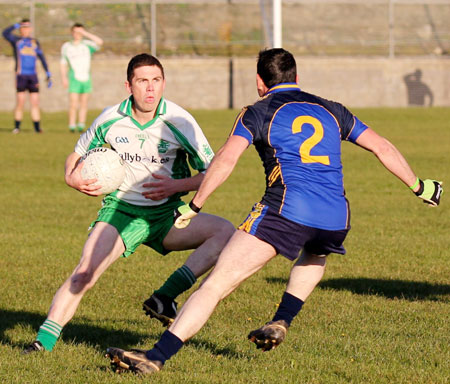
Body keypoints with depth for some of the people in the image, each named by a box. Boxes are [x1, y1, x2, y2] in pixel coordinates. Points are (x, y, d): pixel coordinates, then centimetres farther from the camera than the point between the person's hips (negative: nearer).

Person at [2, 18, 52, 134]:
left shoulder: (35, 42, 18)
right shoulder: (16, 40, 8)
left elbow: (42, 58, 20)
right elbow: (5, 33, -11)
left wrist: (48, 74, 14)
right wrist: (16, 26, -5)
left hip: (33, 76, 3)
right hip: (21, 75, -3)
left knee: (35, 102, -1)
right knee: (20, 102, -8)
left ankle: (37, 127, 0)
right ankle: (17, 127, -1)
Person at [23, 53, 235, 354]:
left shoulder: (179, 121, -10)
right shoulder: (110, 120, -5)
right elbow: (77, 156, 13)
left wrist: (177, 185, -19)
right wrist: (73, 178, -9)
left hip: (167, 214, 1)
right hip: (121, 210, 0)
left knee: (226, 231, -23)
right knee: (85, 272, -22)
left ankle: (167, 295, -27)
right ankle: (44, 341, -15)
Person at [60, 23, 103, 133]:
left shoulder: (87, 45, 6)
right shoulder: (66, 47, 8)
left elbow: (99, 42, -12)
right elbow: (63, 64, 12)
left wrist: (85, 33, -10)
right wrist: (64, 78, 2)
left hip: (86, 77, 2)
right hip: (74, 78, -2)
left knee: (84, 104, 4)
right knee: (73, 104, -12)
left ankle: (81, 126, 10)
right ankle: (72, 125, -8)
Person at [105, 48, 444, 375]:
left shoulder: (258, 112, 11)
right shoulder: (331, 110, 24)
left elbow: (226, 158, -4)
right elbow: (382, 147, 26)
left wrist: (194, 206, -1)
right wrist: (418, 185, 38)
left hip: (287, 210, -4)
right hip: (336, 220, 4)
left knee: (217, 283, -6)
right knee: (315, 257, 41)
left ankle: (157, 356, -16)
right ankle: (281, 323, 26)